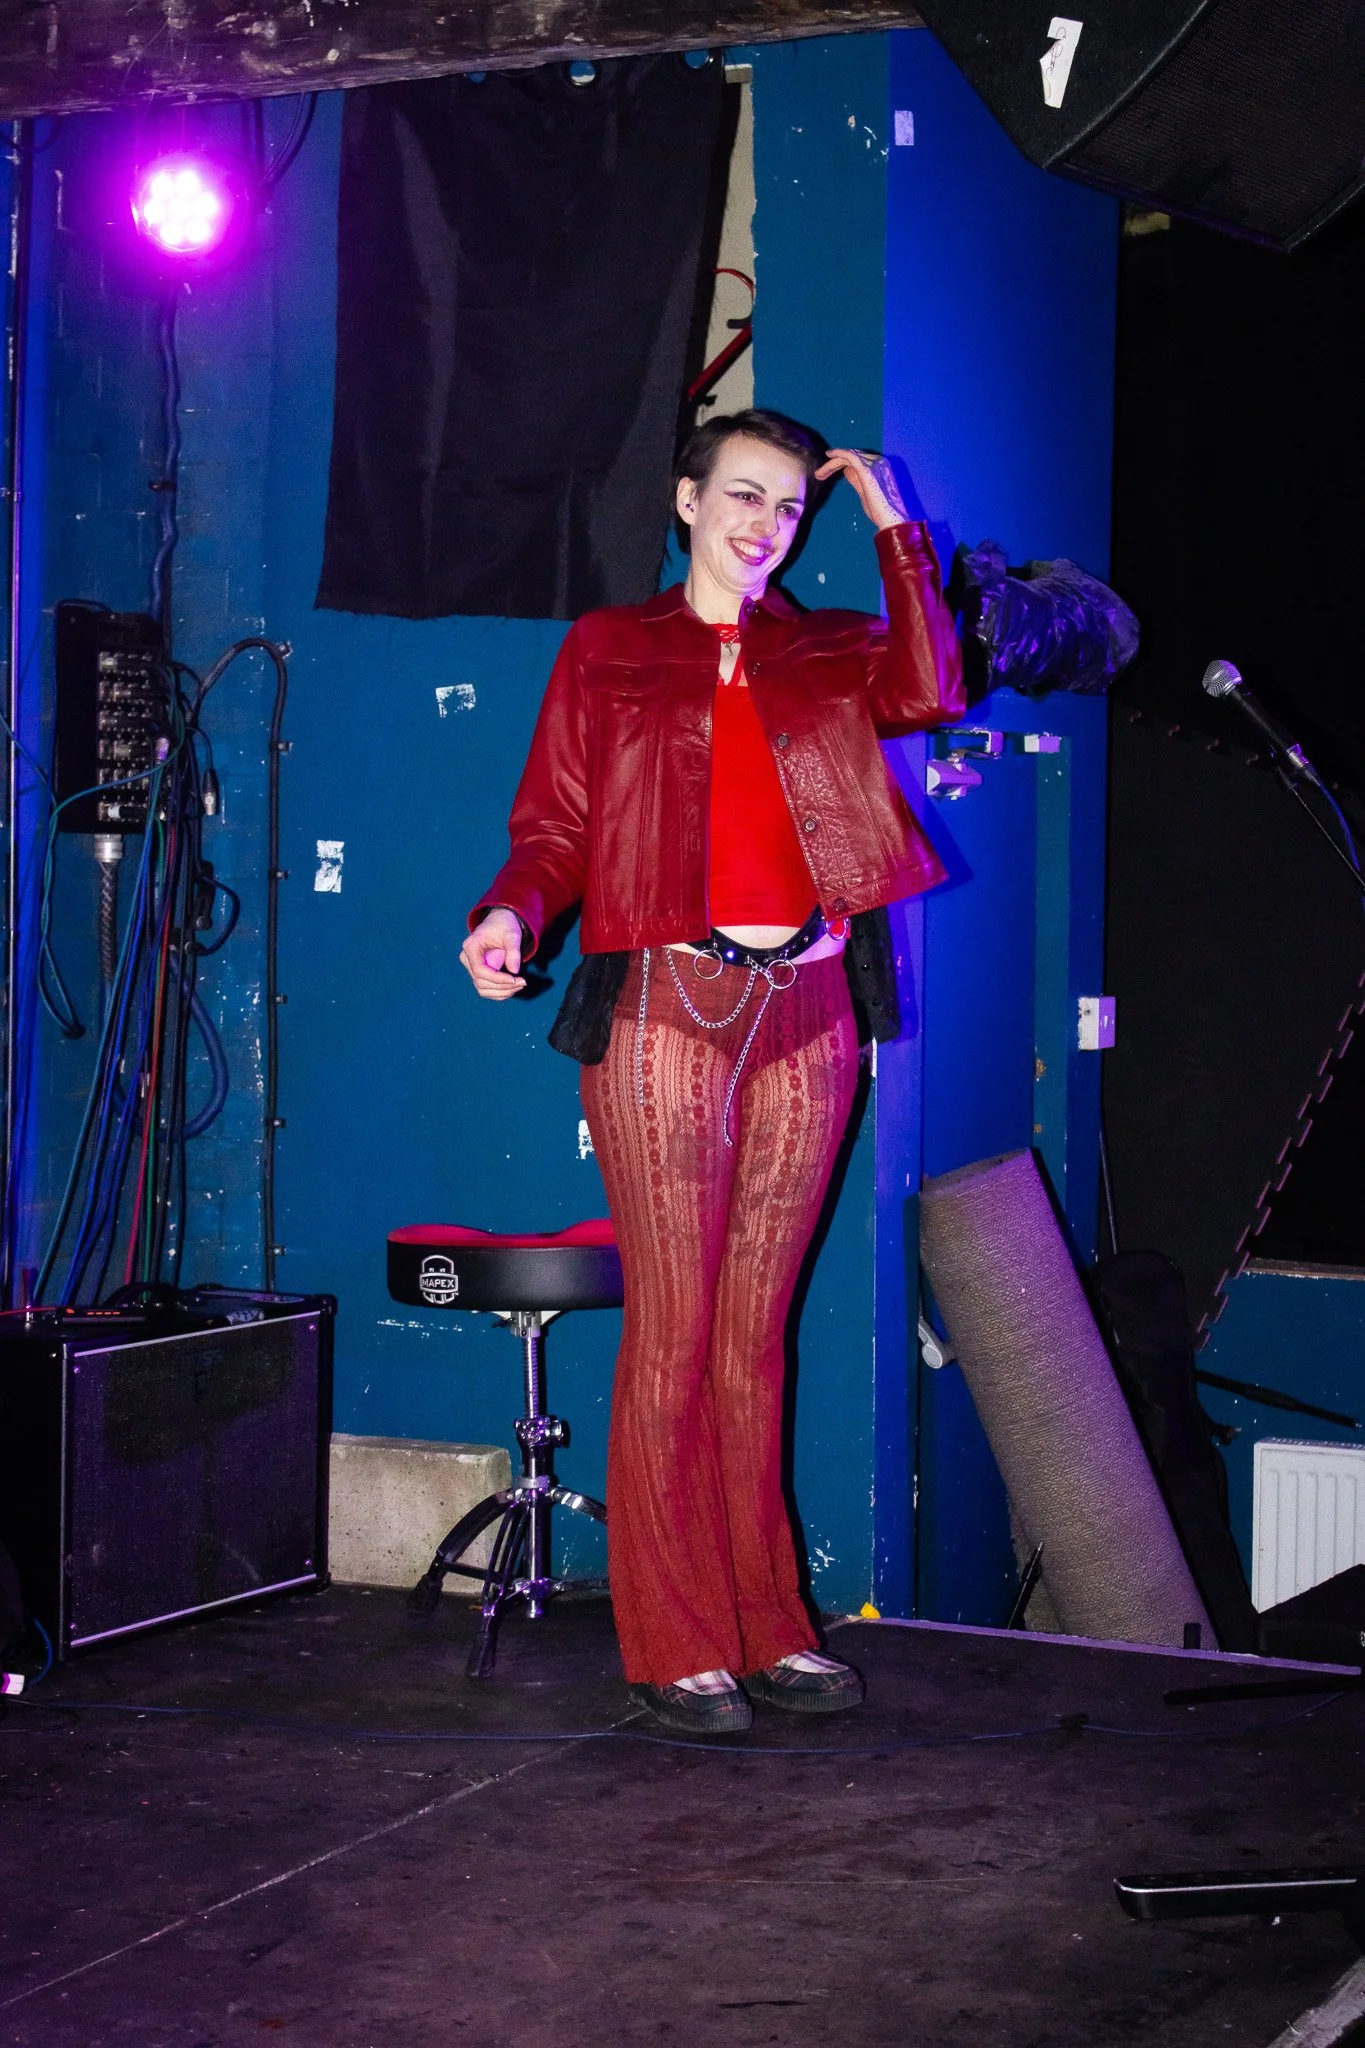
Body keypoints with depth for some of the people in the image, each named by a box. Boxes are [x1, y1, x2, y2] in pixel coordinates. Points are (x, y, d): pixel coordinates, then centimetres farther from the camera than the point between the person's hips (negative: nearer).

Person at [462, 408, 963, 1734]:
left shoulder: (828, 655, 15)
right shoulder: (608, 653, 11)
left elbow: (930, 691, -6)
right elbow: (554, 827, 5)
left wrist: (893, 524, 1)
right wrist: (511, 912, -16)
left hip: (805, 1014, 3)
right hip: (664, 1009, -3)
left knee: (756, 1337, 8)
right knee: (672, 1330, -3)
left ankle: (766, 1629, 16)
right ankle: (678, 1650, 4)